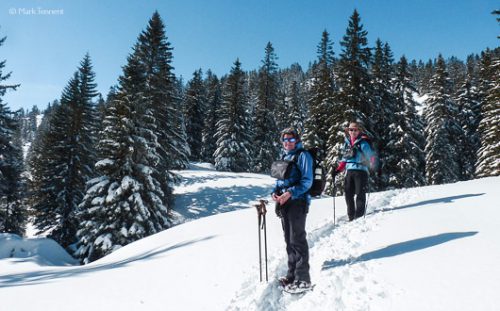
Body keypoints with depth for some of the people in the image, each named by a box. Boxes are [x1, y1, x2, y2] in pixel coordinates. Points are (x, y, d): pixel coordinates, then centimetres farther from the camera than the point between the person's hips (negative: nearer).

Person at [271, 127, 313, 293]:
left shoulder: (302, 155, -5)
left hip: (297, 202, -8)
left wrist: (290, 193, -22)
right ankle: (292, 274, 24)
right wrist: (275, 192, 3)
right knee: (289, 241, 13)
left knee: (298, 240, -5)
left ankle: (303, 279, 3)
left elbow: (307, 181, -12)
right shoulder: (284, 157, 18)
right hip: (284, 202, 8)